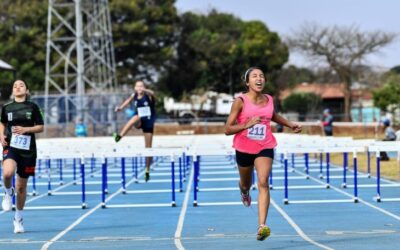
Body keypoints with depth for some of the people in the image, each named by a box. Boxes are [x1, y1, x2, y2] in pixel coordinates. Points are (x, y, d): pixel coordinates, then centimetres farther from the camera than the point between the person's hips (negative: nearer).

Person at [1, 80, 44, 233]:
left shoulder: (32, 107, 2)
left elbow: (40, 127, 3)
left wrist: (25, 129, -13)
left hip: (28, 149, 0)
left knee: (22, 186, 8)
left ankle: (18, 219, 26)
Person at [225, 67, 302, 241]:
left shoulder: (269, 100, 0)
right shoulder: (240, 101, -11)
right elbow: (227, 130, -13)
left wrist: (290, 125, 14)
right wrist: (247, 125, -28)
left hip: (265, 148, 1)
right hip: (244, 148, -1)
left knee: (263, 183, -19)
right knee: (245, 184, 19)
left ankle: (262, 226, -26)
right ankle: (244, 192, 61)